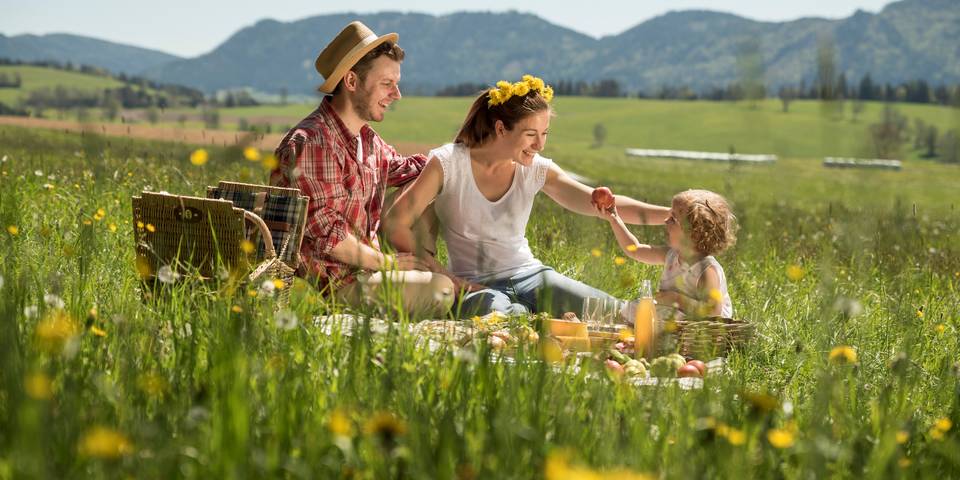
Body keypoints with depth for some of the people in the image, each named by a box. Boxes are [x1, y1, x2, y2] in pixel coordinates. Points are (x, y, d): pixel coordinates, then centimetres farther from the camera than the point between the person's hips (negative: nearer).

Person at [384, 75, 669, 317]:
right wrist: (445, 277, -14)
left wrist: (668, 214, -19)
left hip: (528, 275, 3)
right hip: (477, 284, -3)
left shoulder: (537, 170, 2)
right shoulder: (448, 164, -8)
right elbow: (395, 224, -9)